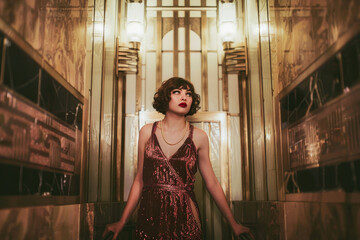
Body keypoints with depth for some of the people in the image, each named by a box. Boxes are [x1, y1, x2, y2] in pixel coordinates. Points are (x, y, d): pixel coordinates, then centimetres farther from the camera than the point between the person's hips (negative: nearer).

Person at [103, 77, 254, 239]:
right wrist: (122, 222, 6)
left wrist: (233, 224, 8)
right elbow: (139, 180, 5)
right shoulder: (147, 132, 1)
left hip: (184, 217, 0)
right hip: (149, 216, 1)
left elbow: (212, 183, 4)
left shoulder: (199, 137, -1)